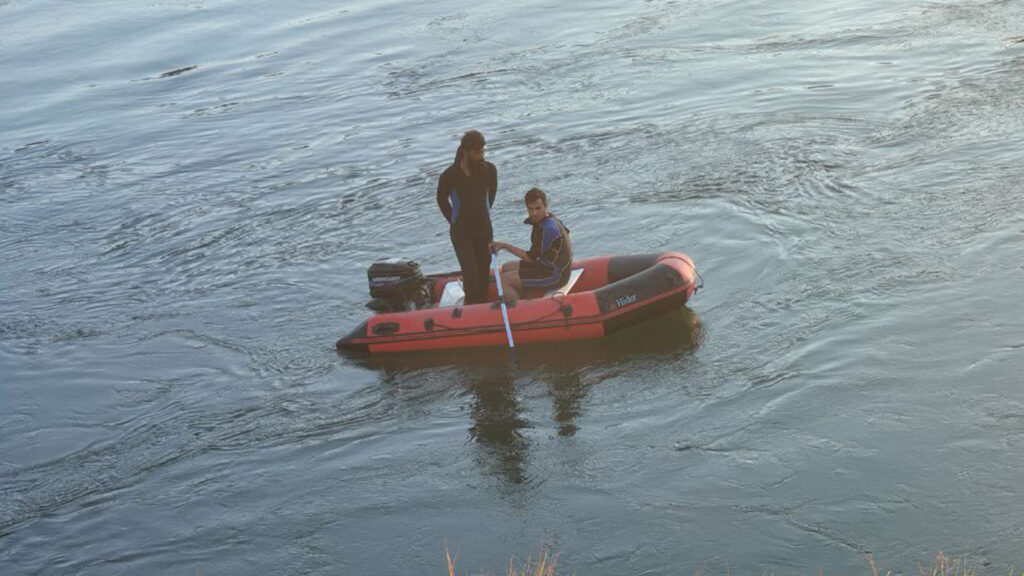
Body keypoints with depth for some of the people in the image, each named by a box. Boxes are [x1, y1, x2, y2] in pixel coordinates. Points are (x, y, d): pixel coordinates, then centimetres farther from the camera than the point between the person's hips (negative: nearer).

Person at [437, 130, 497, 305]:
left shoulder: (489, 170, -7)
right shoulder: (449, 176, -17)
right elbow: (442, 200, 2)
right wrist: (455, 221, 4)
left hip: (484, 230, 3)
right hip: (461, 233, -3)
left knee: (484, 273, 6)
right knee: (470, 274, -11)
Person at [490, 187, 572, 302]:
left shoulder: (548, 228, -24)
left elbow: (531, 257, -19)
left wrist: (504, 245, -13)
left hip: (555, 276, -11)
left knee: (503, 280, -13)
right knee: (506, 268, 19)